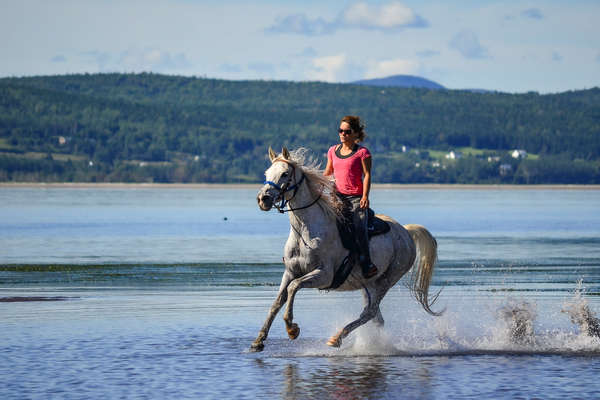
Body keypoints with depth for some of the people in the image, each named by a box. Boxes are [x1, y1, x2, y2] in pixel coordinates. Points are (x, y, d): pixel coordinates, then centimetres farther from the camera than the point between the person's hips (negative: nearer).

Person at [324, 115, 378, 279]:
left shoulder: (362, 152, -1)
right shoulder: (333, 151, 14)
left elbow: (367, 175, -6)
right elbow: (327, 173, 24)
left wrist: (365, 196, -16)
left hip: (356, 198, -5)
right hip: (337, 196, 5)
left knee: (359, 227, -24)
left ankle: (366, 264, -22)